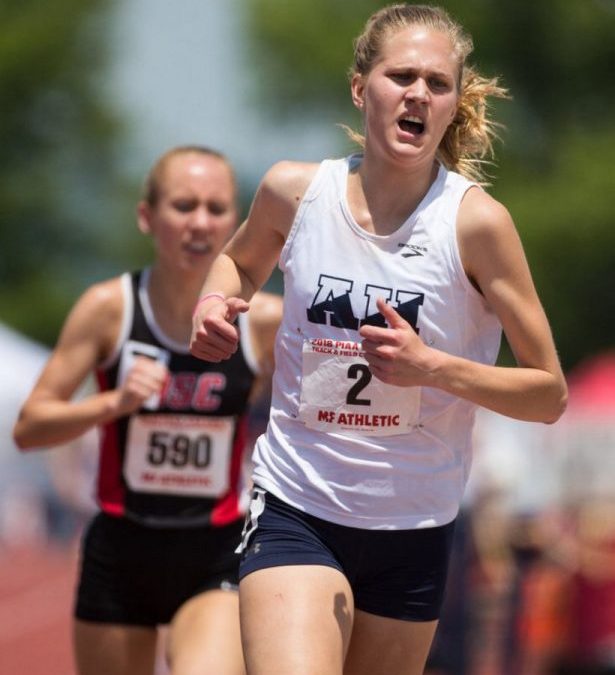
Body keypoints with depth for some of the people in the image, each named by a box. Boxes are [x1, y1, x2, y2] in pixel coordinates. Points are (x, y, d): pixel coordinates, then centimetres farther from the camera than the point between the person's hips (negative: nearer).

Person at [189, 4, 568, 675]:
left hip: (414, 530, 1)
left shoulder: (476, 221, -12)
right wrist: (214, 303, -2)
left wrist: (432, 366, -23)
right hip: (295, 511, 0)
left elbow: (549, 394, -8)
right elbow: (241, 260, 21)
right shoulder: (293, 191, -4)